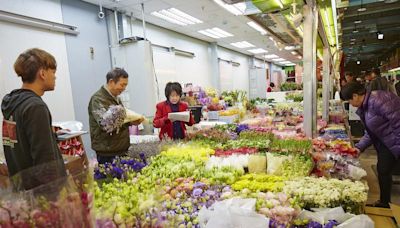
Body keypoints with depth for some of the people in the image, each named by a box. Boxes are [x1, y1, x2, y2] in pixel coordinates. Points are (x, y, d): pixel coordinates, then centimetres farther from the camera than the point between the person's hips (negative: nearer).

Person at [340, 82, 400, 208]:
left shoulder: (378, 100, -25)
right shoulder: (363, 108, 7)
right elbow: (370, 133, 10)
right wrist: (359, 147, 1)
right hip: (384, 142, 9)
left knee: (384, 170, -3)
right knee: (382, 170, 15)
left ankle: (385, 203, 14)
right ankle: (384, 202, 29)